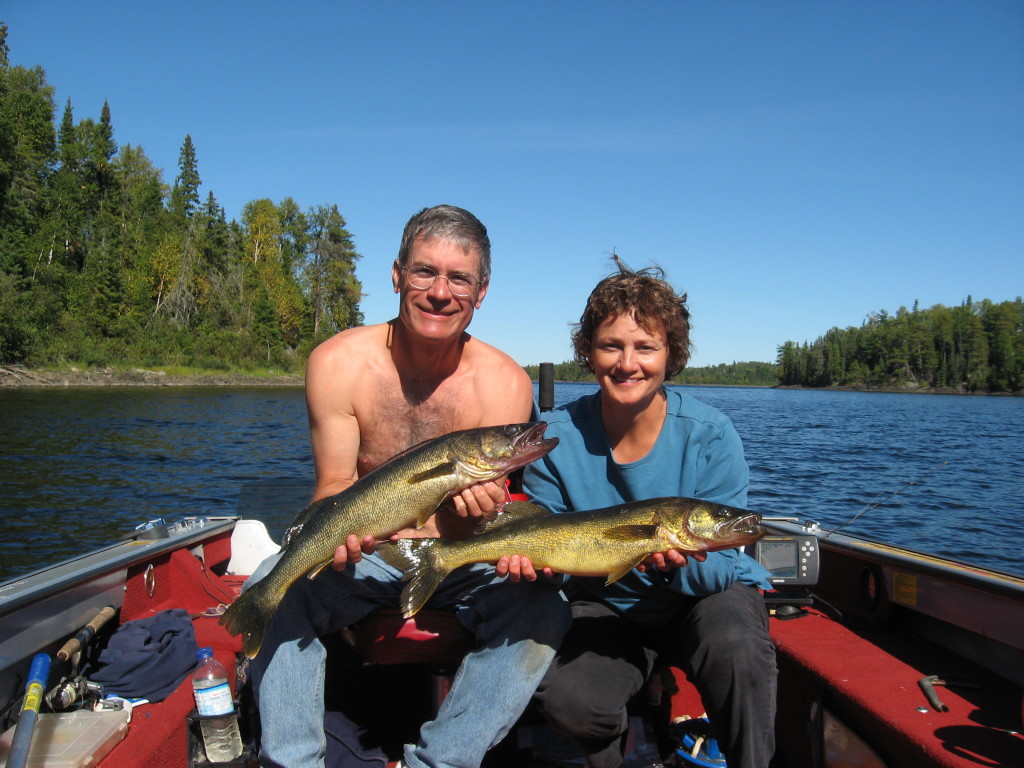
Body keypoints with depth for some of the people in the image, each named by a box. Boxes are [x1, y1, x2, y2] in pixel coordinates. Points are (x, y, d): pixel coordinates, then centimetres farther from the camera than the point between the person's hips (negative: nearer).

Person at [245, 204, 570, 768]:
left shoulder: (504, 384, -16)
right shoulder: (339, 363, -14)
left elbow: (470, 525, -13)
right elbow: (334, 484, -10)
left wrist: (480, 505, -38)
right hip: (365, 554, 0)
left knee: (542, 609, -25)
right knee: (274, 585, -26)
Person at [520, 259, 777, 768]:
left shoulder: (709, 436, -18)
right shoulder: (558, 437, -13)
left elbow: (719, 568, -17)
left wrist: (682, 562, -40)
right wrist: (528, 554, -31)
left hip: (707, 594, -1)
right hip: (607, 605, 2)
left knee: (734, 645, -34)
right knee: (565, 700, -25)